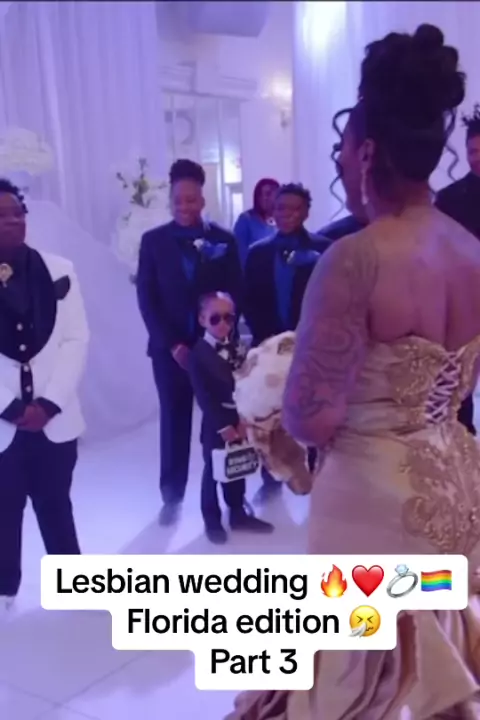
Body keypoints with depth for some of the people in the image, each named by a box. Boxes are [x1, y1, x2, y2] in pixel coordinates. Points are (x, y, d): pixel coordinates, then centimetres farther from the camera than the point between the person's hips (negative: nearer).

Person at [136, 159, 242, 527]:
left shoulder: (223, 240, 1)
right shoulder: (153, 241, 2)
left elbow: (236, 294, 1)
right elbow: (146, 299, -2)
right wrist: (172, 344, -9)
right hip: (170, 349, 0)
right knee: (174, 423, 8)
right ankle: (172, 496, 21)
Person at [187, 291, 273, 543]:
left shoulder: (237, 349, 6)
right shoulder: (199, 353, -11)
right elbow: (203, 396, -15)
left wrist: (244, 419, -11)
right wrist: (223, 426, -17)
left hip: (240, 419, 5)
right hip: (215, 423, -5)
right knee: (213, 471, 6)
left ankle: (238, 513, 29)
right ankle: (212, 520, 19)